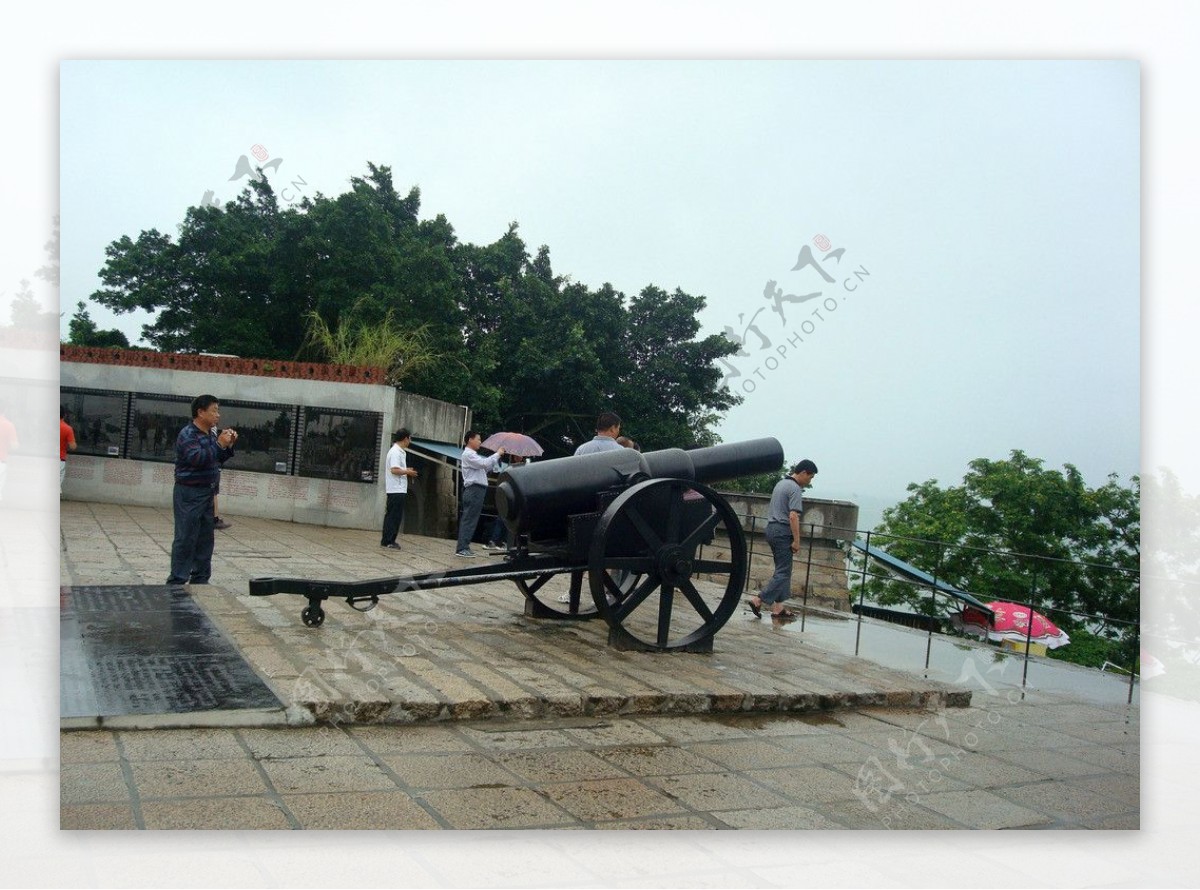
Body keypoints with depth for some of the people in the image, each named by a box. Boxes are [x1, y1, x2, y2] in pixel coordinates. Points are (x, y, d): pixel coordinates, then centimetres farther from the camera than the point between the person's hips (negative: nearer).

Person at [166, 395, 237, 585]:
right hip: (189, 493, -9)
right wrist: (219, 444, -22)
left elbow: (218, 460, 21)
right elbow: (197, 458, -26)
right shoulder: (187, 434, -12)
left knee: (205, 538, 11)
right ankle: (177, 581, -3)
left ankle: (200, 579, 20)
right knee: (186, 538, -7)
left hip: (206, 492, 9)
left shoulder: (210, 435, 13)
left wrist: (228, 445, 6)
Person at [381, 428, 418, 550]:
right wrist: (407, 472, -12)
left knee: (391, 516, 13)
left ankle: (386, 541, 17)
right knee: (394, 516, -6)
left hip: (396, 490, 10)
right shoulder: (396, 452, -15)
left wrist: (406, 471, 15)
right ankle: (389, 541, -4)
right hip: (397, 490, -10)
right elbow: (394, 470, -23)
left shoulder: (397, 451, 18)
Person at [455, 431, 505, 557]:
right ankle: (461, 549, -10)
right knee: (469, 519, -10)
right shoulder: (468, 454, -8)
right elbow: (484, 463, -21)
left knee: (469, 520, 10)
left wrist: (497, 458, 11)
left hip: (476, 491, 10)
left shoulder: (472, 454, 24)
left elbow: (485, 469, 21)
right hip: (474, 489, -10)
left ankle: (464, 547, 13)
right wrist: (497, 454, -10)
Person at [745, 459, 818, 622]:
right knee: (783, 572, -6)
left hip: (772, 528, 10)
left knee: (782, 570, 11)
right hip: (783, 532, -10)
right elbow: (793, 516, -20)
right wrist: (796, 541, -17)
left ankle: (778, 607, 9)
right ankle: (758, 600, -13)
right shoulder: (795, 489, -13)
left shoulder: (781, 483, 16)